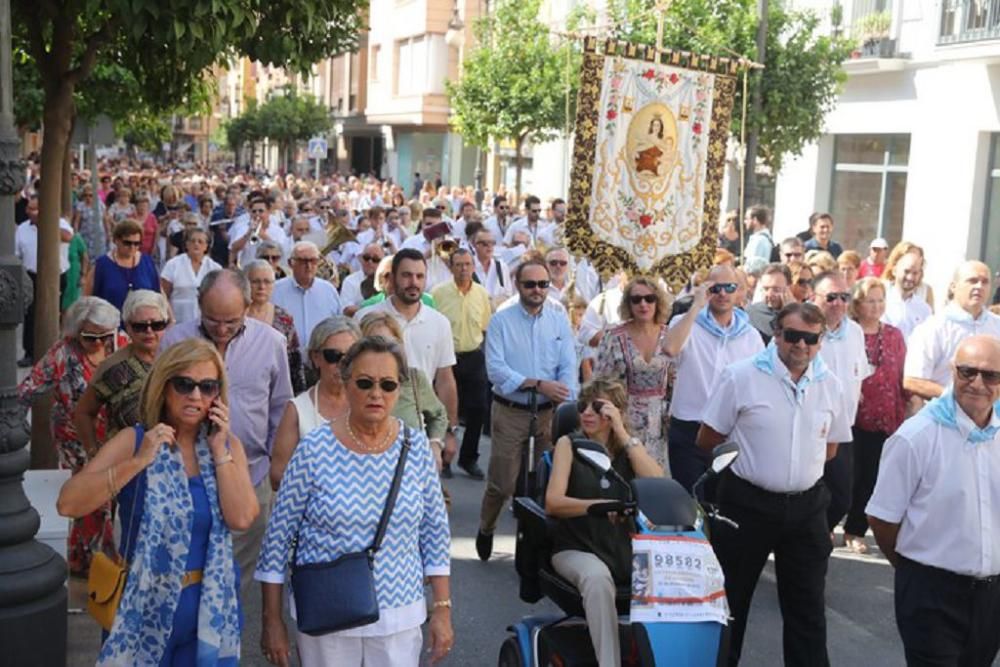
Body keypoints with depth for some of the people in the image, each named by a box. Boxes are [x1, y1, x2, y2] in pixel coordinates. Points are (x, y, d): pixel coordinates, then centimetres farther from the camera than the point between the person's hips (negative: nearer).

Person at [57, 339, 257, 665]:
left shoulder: (228, 444, 0)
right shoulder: (134, 441, -7)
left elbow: (241, 518, -13)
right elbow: (67, 504, -19)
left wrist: (219, 450, -14)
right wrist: (139, 461, -24)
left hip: (210, 606, 2)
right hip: (145, 605, -2)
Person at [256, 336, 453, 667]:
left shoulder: (417, 447, -5)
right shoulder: (313, 450, -12)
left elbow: (435, 531, 3)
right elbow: (279, 534, -6)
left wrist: (442, 609, 3)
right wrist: (272, 620, -3)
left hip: (400, 617, 2)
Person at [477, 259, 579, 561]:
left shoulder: (560, 321, 5)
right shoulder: (501, 321, -3)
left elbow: (568, 369, -2)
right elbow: (495, 369, -13)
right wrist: (538, 384, -22)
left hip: (549, 412, 2)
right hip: (510, 412, -2)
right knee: (502, 482, 5)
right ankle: (486, 530, 31)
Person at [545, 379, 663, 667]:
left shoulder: (630, 448, 11)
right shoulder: (569, 444, 4)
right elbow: (553, 502, -10)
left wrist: (622, 433, -10)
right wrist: (601, 505, -25)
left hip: (624, 548, 3)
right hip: (576, 548, -3)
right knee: (597, 577, -36)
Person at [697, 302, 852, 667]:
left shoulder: (830, 384, 2)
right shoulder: (740, 376, -11)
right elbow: (708, 440, -5)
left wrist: (796, 467, 6)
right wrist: (750, 464, 5)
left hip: (806, 506, 3)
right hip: (748, 503, -3)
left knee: (808, 607, 11)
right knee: (730, 598, 11)